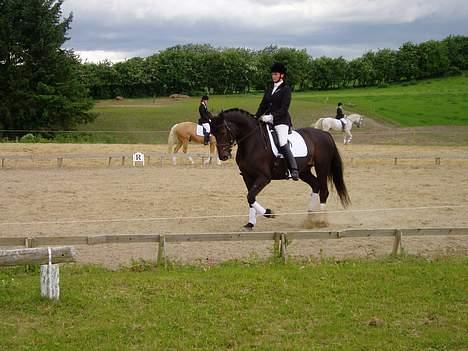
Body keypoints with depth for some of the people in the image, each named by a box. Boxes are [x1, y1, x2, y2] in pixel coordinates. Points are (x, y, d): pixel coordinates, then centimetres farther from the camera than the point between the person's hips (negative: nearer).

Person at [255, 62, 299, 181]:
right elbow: (263, 105, 16)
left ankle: (294, 170, -26)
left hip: (281, 120, -8)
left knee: (283, 144, -25)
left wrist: (272, 116, -23)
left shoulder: (286, 89, -2)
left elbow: (284, 108, -11)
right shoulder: (269, 89, 18)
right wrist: (256, 117, 2)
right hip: (267, 120, 8)